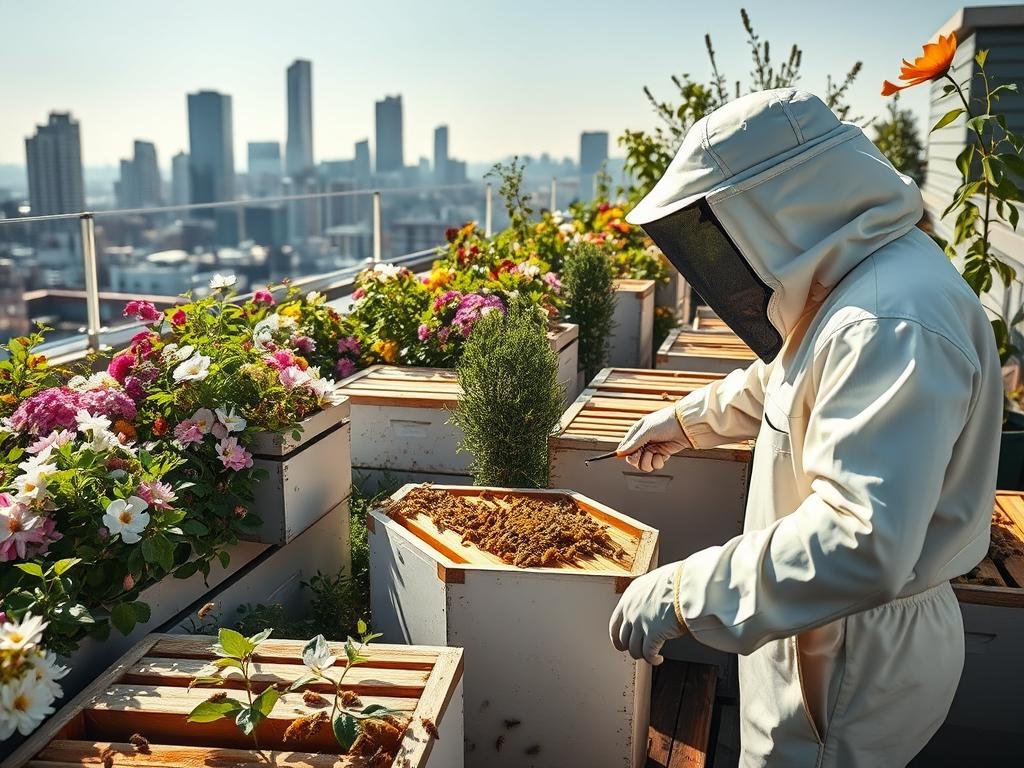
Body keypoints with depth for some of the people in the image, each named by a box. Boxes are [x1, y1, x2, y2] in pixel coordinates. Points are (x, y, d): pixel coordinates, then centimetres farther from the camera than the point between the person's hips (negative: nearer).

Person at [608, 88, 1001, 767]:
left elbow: (862, 545, -38)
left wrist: (682, 592, -34)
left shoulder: (891, 327, -32)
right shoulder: (857, 274, 2)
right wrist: (691, 419, 21)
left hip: (853, 661, -9)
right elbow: (784, 379, 23)